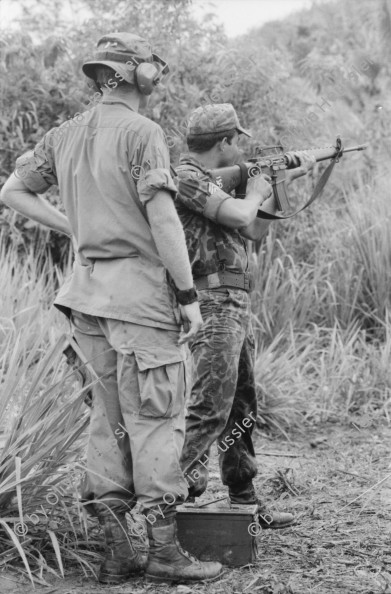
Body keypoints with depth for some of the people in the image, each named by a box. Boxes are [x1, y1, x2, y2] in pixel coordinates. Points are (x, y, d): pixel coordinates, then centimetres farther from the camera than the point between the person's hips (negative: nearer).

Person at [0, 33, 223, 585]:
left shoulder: (65, 135, 11)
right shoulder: (142, 132, -10)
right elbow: (162, 218, -16)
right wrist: (189, 295, -12)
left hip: (86, 289, 7)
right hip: (139, 289, -7)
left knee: (110, 417, 12)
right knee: (156, 418, -2)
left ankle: (115, 549, 14)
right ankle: (164, 550, 1)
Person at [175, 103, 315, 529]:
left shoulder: (209, 182, 18)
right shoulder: (186, 178, -11)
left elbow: (254, 230, 25)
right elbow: (239, 215, -22)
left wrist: (284, 181, 23)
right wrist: (255, 192, 0)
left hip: (235, 306, 10)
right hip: (213, 303, -10)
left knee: (242, 409, 13)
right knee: (210, 407, -14)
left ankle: (244, 501, 20)